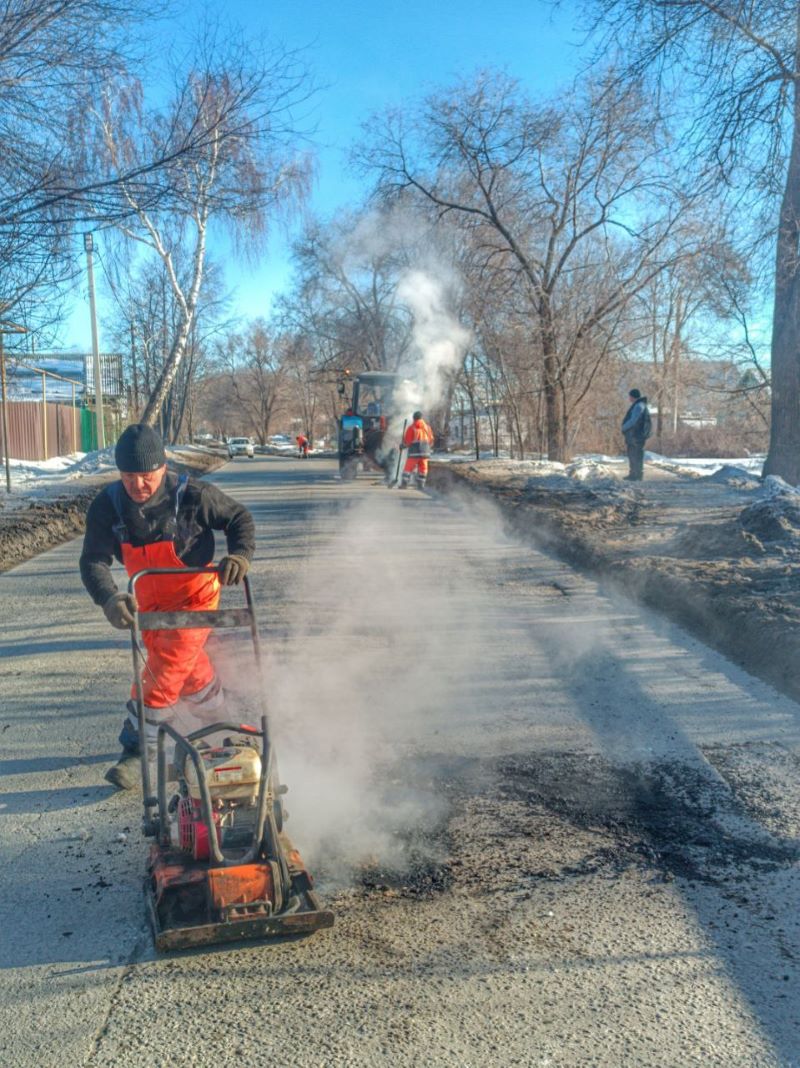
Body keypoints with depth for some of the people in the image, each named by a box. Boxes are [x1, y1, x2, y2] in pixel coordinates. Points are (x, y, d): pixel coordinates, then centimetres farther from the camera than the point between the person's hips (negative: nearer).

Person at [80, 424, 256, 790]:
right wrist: (109, 598, -43)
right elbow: (93, 561, -24)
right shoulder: (108, 505, -18)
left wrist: (240, 555, -30)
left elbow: (239, 517, -10)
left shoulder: (192, 495, -25)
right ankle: (216, 722, 45)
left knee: (163, 671, -14)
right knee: (190, 670, 20)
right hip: (148, 604, 4)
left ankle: (136, 750, -3)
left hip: (194, 598, -4)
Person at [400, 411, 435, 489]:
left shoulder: (412, 428, -6)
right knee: (423, 468, 9)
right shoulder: (427, 427, 7)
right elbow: (431, 440, 12)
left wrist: (403, 446, 14)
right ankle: (421, 485, 9)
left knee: (408, 467, 1)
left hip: (414, 452, -4)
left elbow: (407, 441, -5)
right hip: (425, 452, 4)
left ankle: (404, 484, -2)